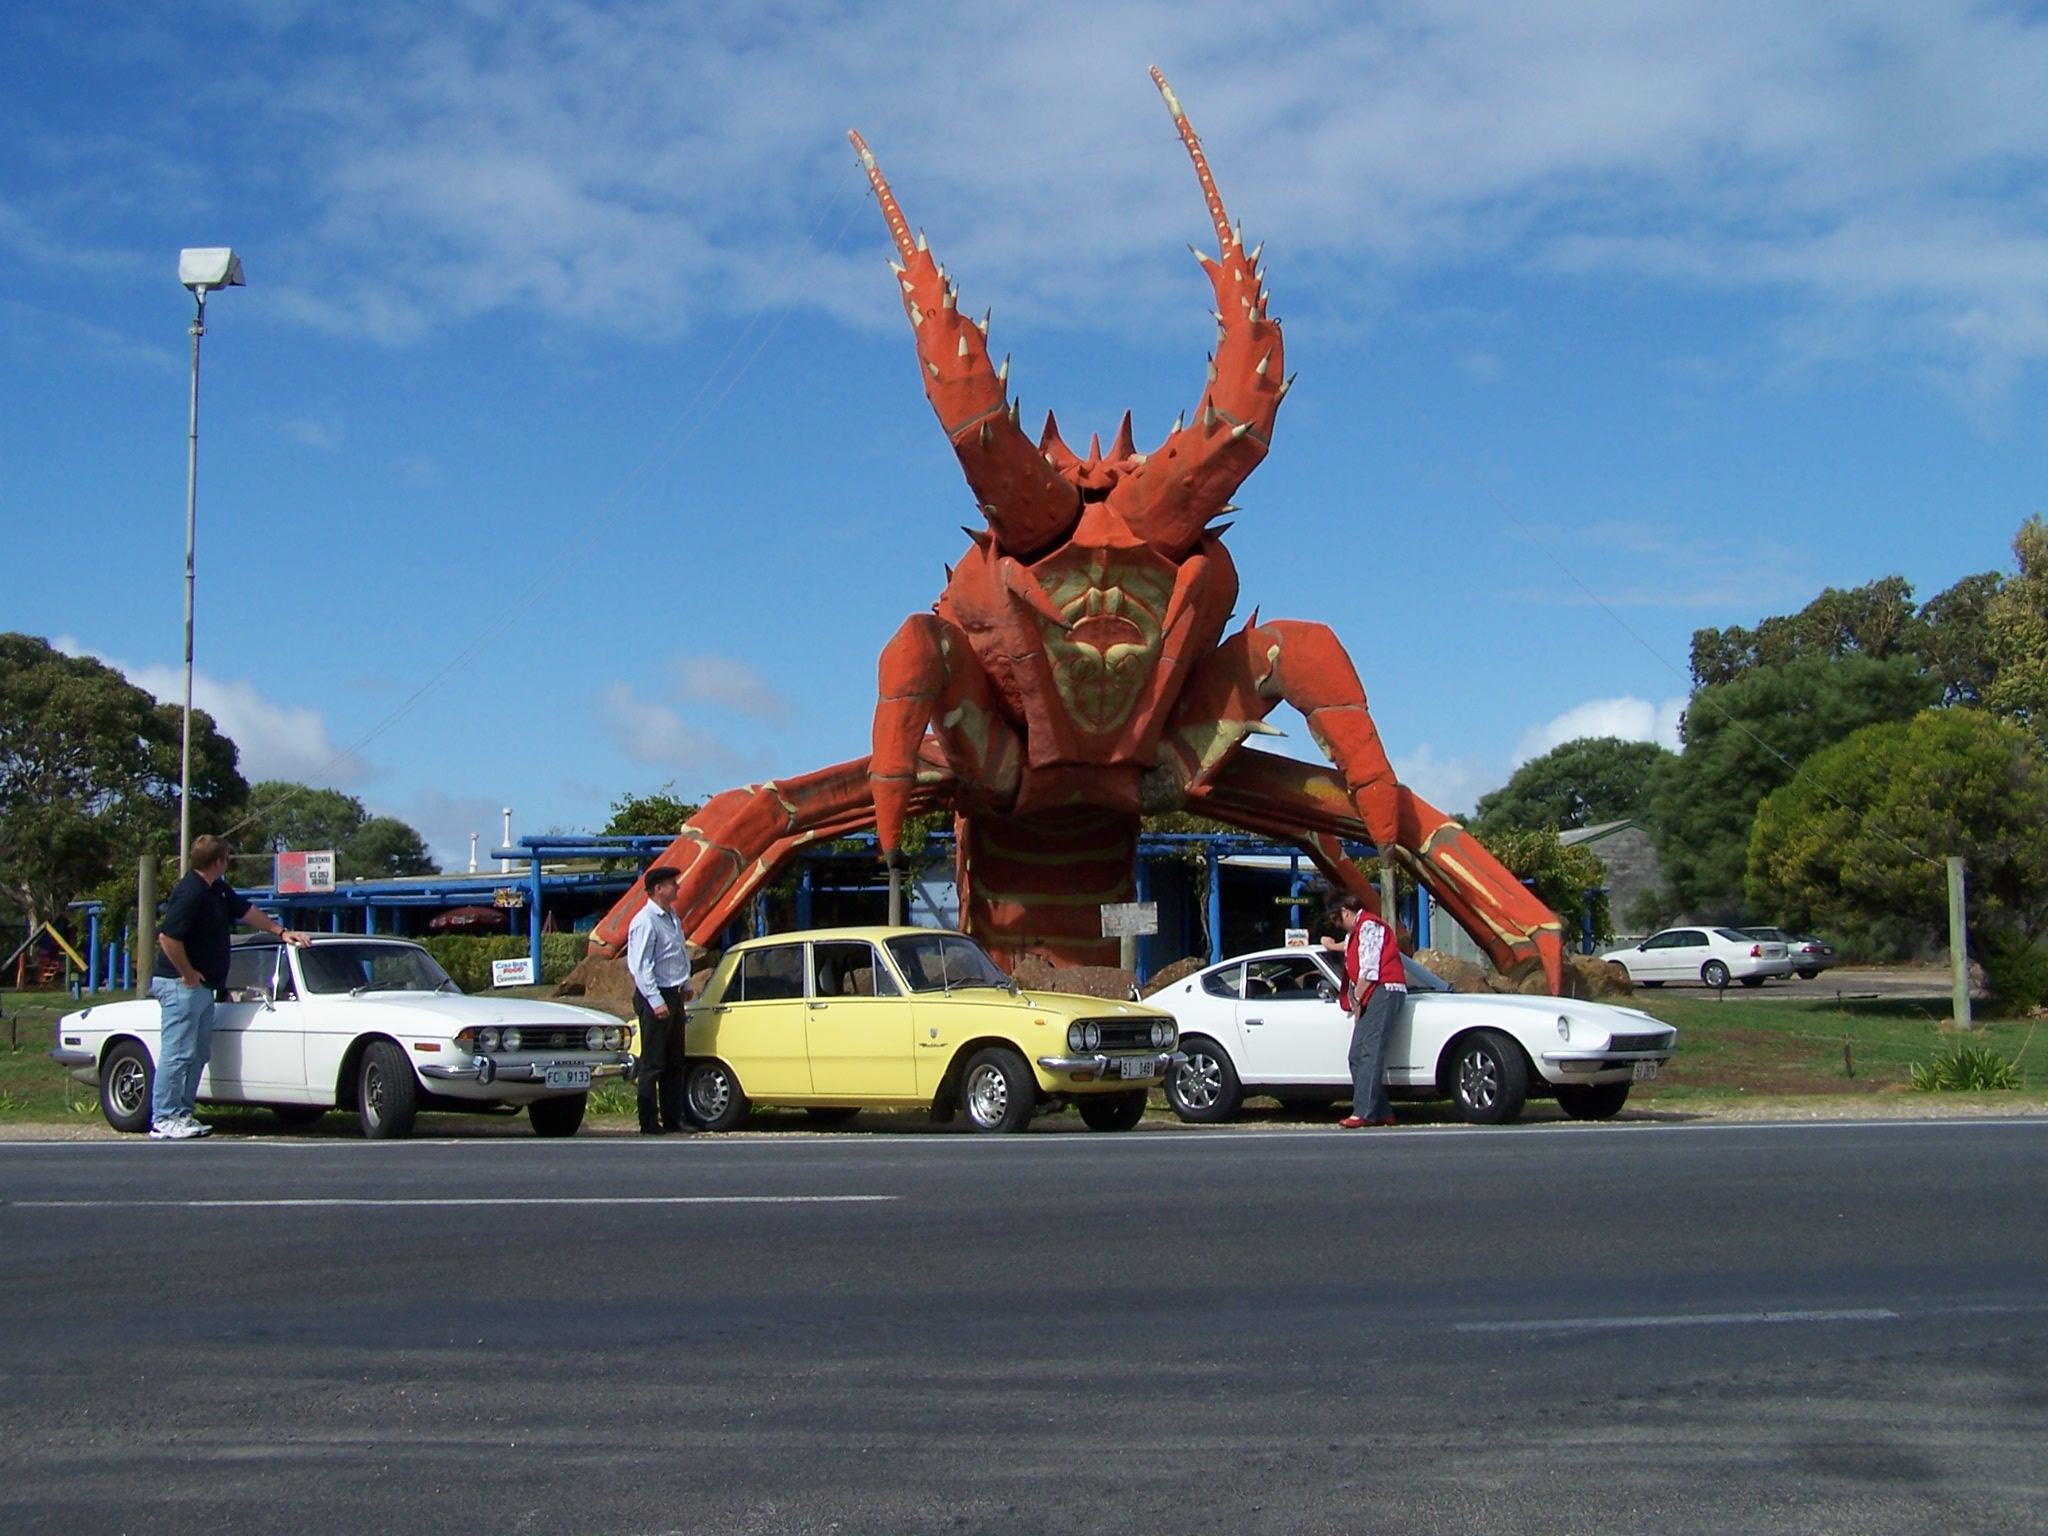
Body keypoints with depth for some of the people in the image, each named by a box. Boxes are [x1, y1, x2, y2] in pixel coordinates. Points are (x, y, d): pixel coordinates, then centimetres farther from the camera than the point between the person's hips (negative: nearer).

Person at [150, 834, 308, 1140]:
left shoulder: (218, 891, 14)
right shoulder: (190, 892, -19)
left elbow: (247, 911, 27)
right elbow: (167, 937, -25)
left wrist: (281, 931, 23)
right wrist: (188, 975, -18)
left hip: (203, 987, 10)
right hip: (181, 985, -10)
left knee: (198, 1055, 12)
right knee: (177, 1053, -9)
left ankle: (182, 1115, 16)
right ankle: (163, 1121, -6)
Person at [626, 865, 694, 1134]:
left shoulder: (672, 918, 11)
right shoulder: (645, 922, -16)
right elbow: (641, 966, -19)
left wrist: (686, 985, 17)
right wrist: (656, 1001, -22)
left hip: (674, 995, 9)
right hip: (655, 998, -9)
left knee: (675, 1062, 13)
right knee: (653, 1063, -4)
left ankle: (673, 1119, 19)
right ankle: (649, 1123, 1)